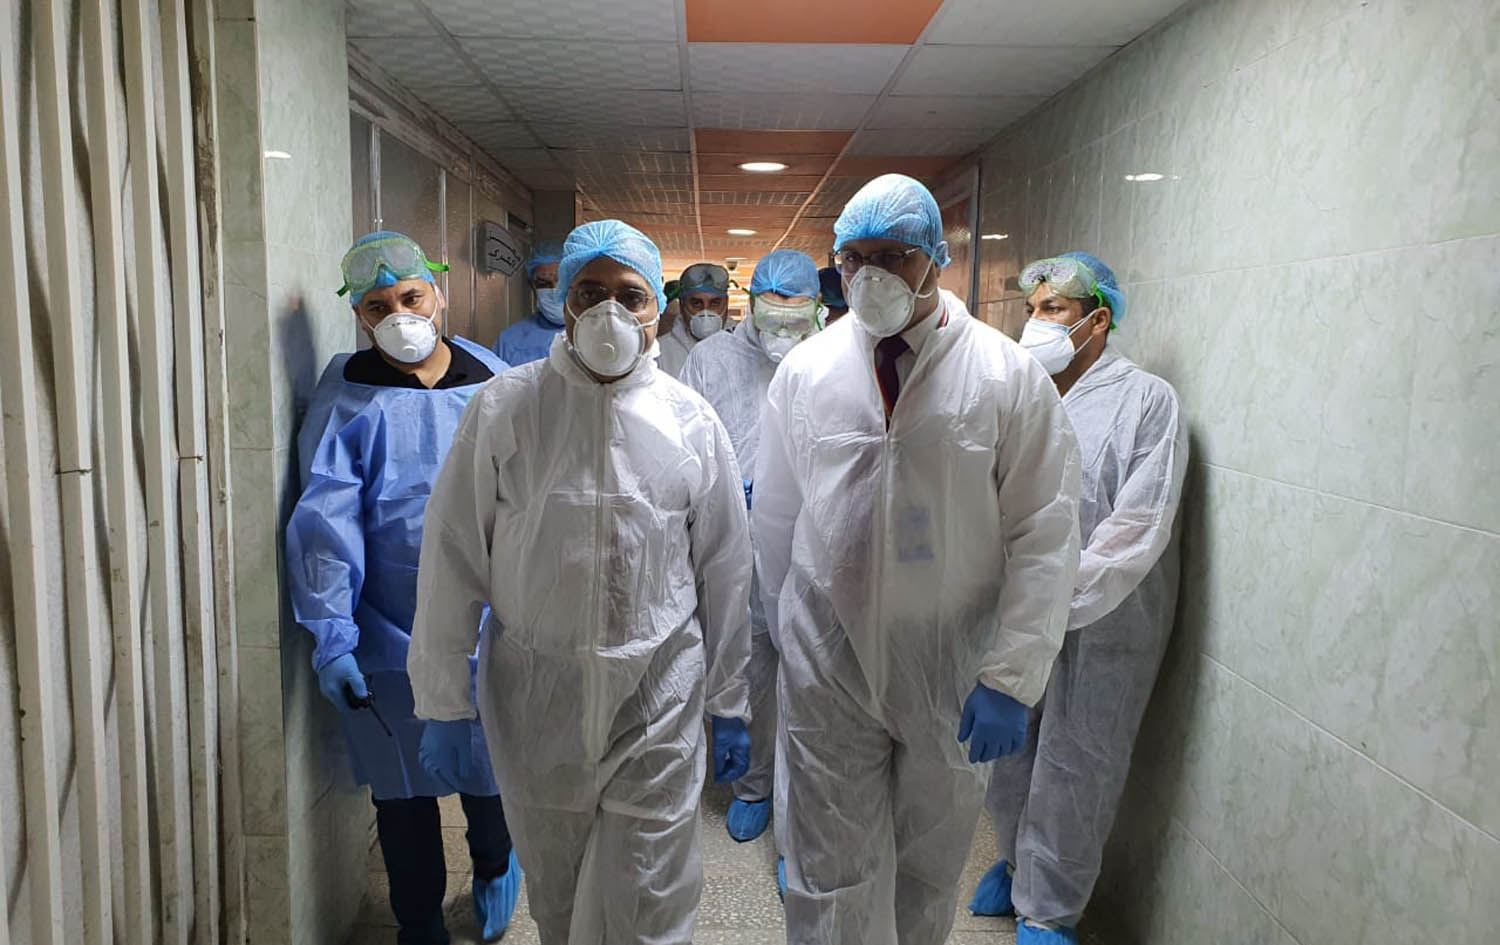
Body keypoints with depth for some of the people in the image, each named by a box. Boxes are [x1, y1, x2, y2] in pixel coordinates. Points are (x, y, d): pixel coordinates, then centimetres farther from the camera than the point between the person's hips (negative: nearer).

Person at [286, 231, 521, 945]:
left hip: (491, 628, 1)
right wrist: (331, 638, -12)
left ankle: (494, 867, 50)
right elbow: (326, 522, -8)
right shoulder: (347, 397, -4)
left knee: (490, 774, 16)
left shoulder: (494, 383, 0)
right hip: (390, 639, -1)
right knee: (403, 788, 13)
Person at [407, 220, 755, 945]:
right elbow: (453, 558, 0)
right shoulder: (504, 407, -3)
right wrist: (443, 703, 1)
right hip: (532, 696, 1)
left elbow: (726, 572, 6)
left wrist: (730, 706, 8)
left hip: (659, 701, 0)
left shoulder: (691, 421, 1)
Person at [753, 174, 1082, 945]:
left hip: (953, 673, 0)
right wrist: (788, 632, 14)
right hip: (827, 668, 1)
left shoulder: (1008, 376, -7)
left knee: (933, 867, 21)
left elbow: (1045, 538, -9)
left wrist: (1011, 679, -13)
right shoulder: (803, 370, -1)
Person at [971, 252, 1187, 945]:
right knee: (1007, 751, 16)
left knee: (1072, 770, 7)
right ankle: (1018, 863, 42)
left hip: (1102, 622, -4)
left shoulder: (1147, 400, -9)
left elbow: (1136, 530, -16)